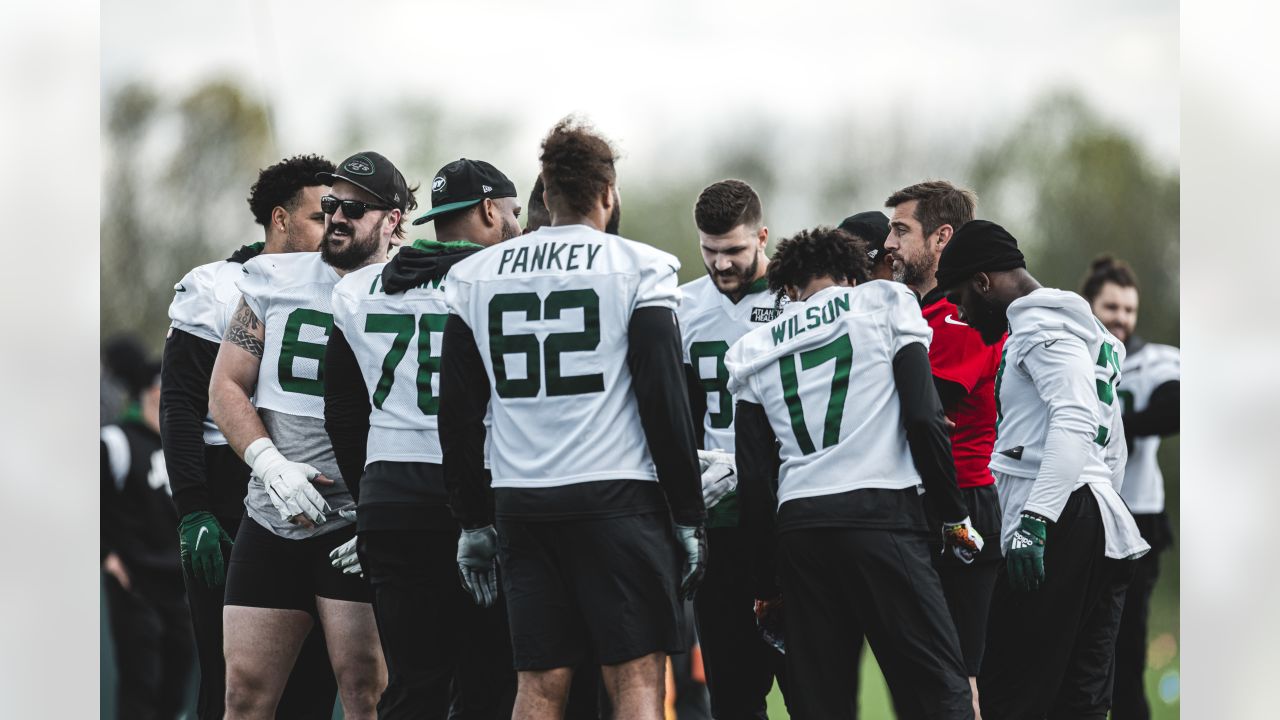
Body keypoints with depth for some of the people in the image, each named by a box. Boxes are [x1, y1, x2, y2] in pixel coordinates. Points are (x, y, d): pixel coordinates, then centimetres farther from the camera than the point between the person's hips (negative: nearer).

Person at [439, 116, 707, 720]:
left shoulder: (475, 277, 10)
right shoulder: (638, 269, -2)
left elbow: (458, 413, 10)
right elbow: (665, 403, -6)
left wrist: (473, 523, 16)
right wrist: (689, 517, 0)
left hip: (521, 505, 4)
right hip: (617, 499, -4)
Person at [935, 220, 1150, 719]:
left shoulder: (1039, 321, -6)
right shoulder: (1084, 328, 26)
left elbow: (1075, 420, -22)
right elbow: (1113, 448, 29)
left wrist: (1034, 521, -28)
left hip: (1060, 527, -10)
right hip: (1106, 527, 10)